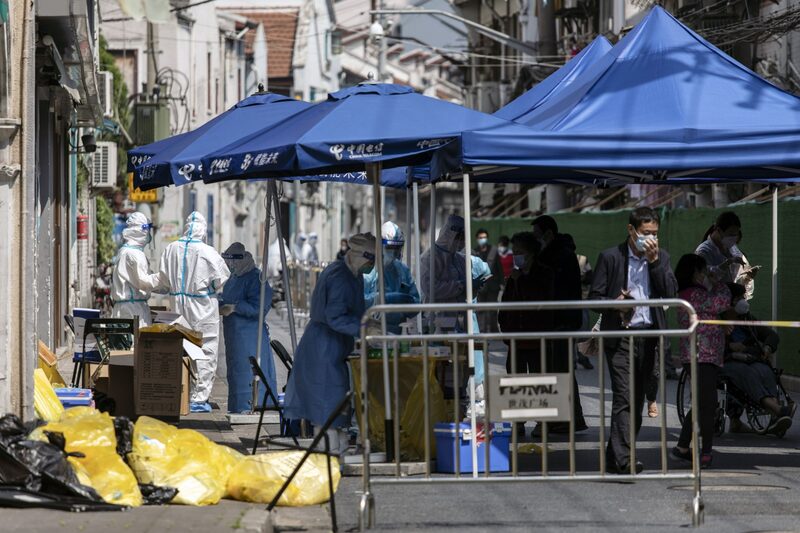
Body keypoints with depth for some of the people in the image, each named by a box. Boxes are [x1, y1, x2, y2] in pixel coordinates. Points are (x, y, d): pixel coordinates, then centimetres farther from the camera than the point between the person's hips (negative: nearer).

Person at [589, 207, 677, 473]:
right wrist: (615, 303, -20)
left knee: (637, 399, 9)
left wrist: (654, 261, -10)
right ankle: (623, 459, -21)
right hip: (620, 336, -4)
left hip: (648, 336, 5)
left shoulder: (661, 257, 10)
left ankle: (615, 456, 19)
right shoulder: (610, 257, -1)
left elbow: (670, 292, -3)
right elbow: (594, 297, 0)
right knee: (623, 396, -15)